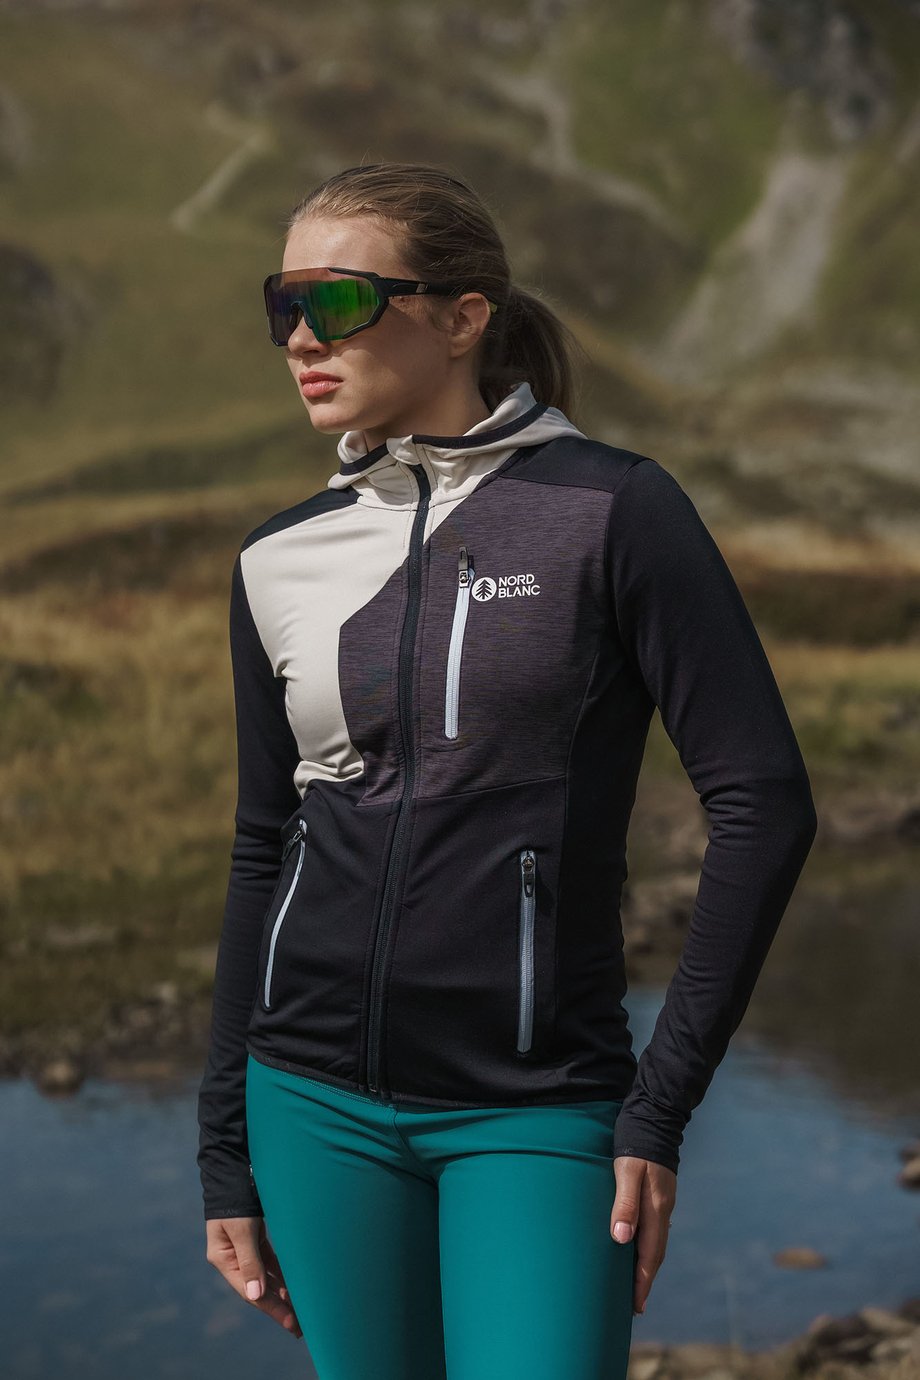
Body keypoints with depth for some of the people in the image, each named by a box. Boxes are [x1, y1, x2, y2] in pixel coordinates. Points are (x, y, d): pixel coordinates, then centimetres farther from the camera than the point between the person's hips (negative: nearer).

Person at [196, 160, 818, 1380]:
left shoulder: (614, 513, -6)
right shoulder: (284, 562, 6)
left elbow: (764, 803, -9)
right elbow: (264, 853, 13)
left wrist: (662, 1105, -12)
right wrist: (227, 1158, 12)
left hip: (537, 1112, -4)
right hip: (318, 1103, 4)